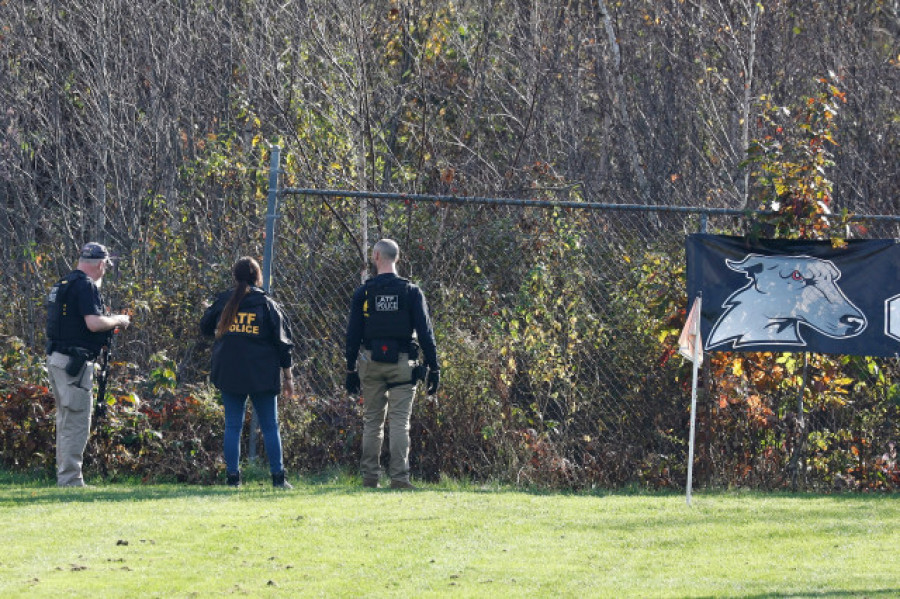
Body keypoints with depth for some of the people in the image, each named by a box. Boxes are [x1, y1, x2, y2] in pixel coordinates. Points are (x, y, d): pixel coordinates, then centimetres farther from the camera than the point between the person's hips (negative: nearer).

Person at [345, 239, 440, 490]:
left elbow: (353, 334, 3)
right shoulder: (411, 292, -1)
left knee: (372, 421, 9)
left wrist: (351, 369, 9)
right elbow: (425, 332, -2)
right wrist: (433, 367, 1)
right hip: (402, 364, -1)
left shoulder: (363, 293, 1)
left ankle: (370, 477, 9)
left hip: (371, 362, 1)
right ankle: (399, 477, -10)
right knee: (400, 422, -2)